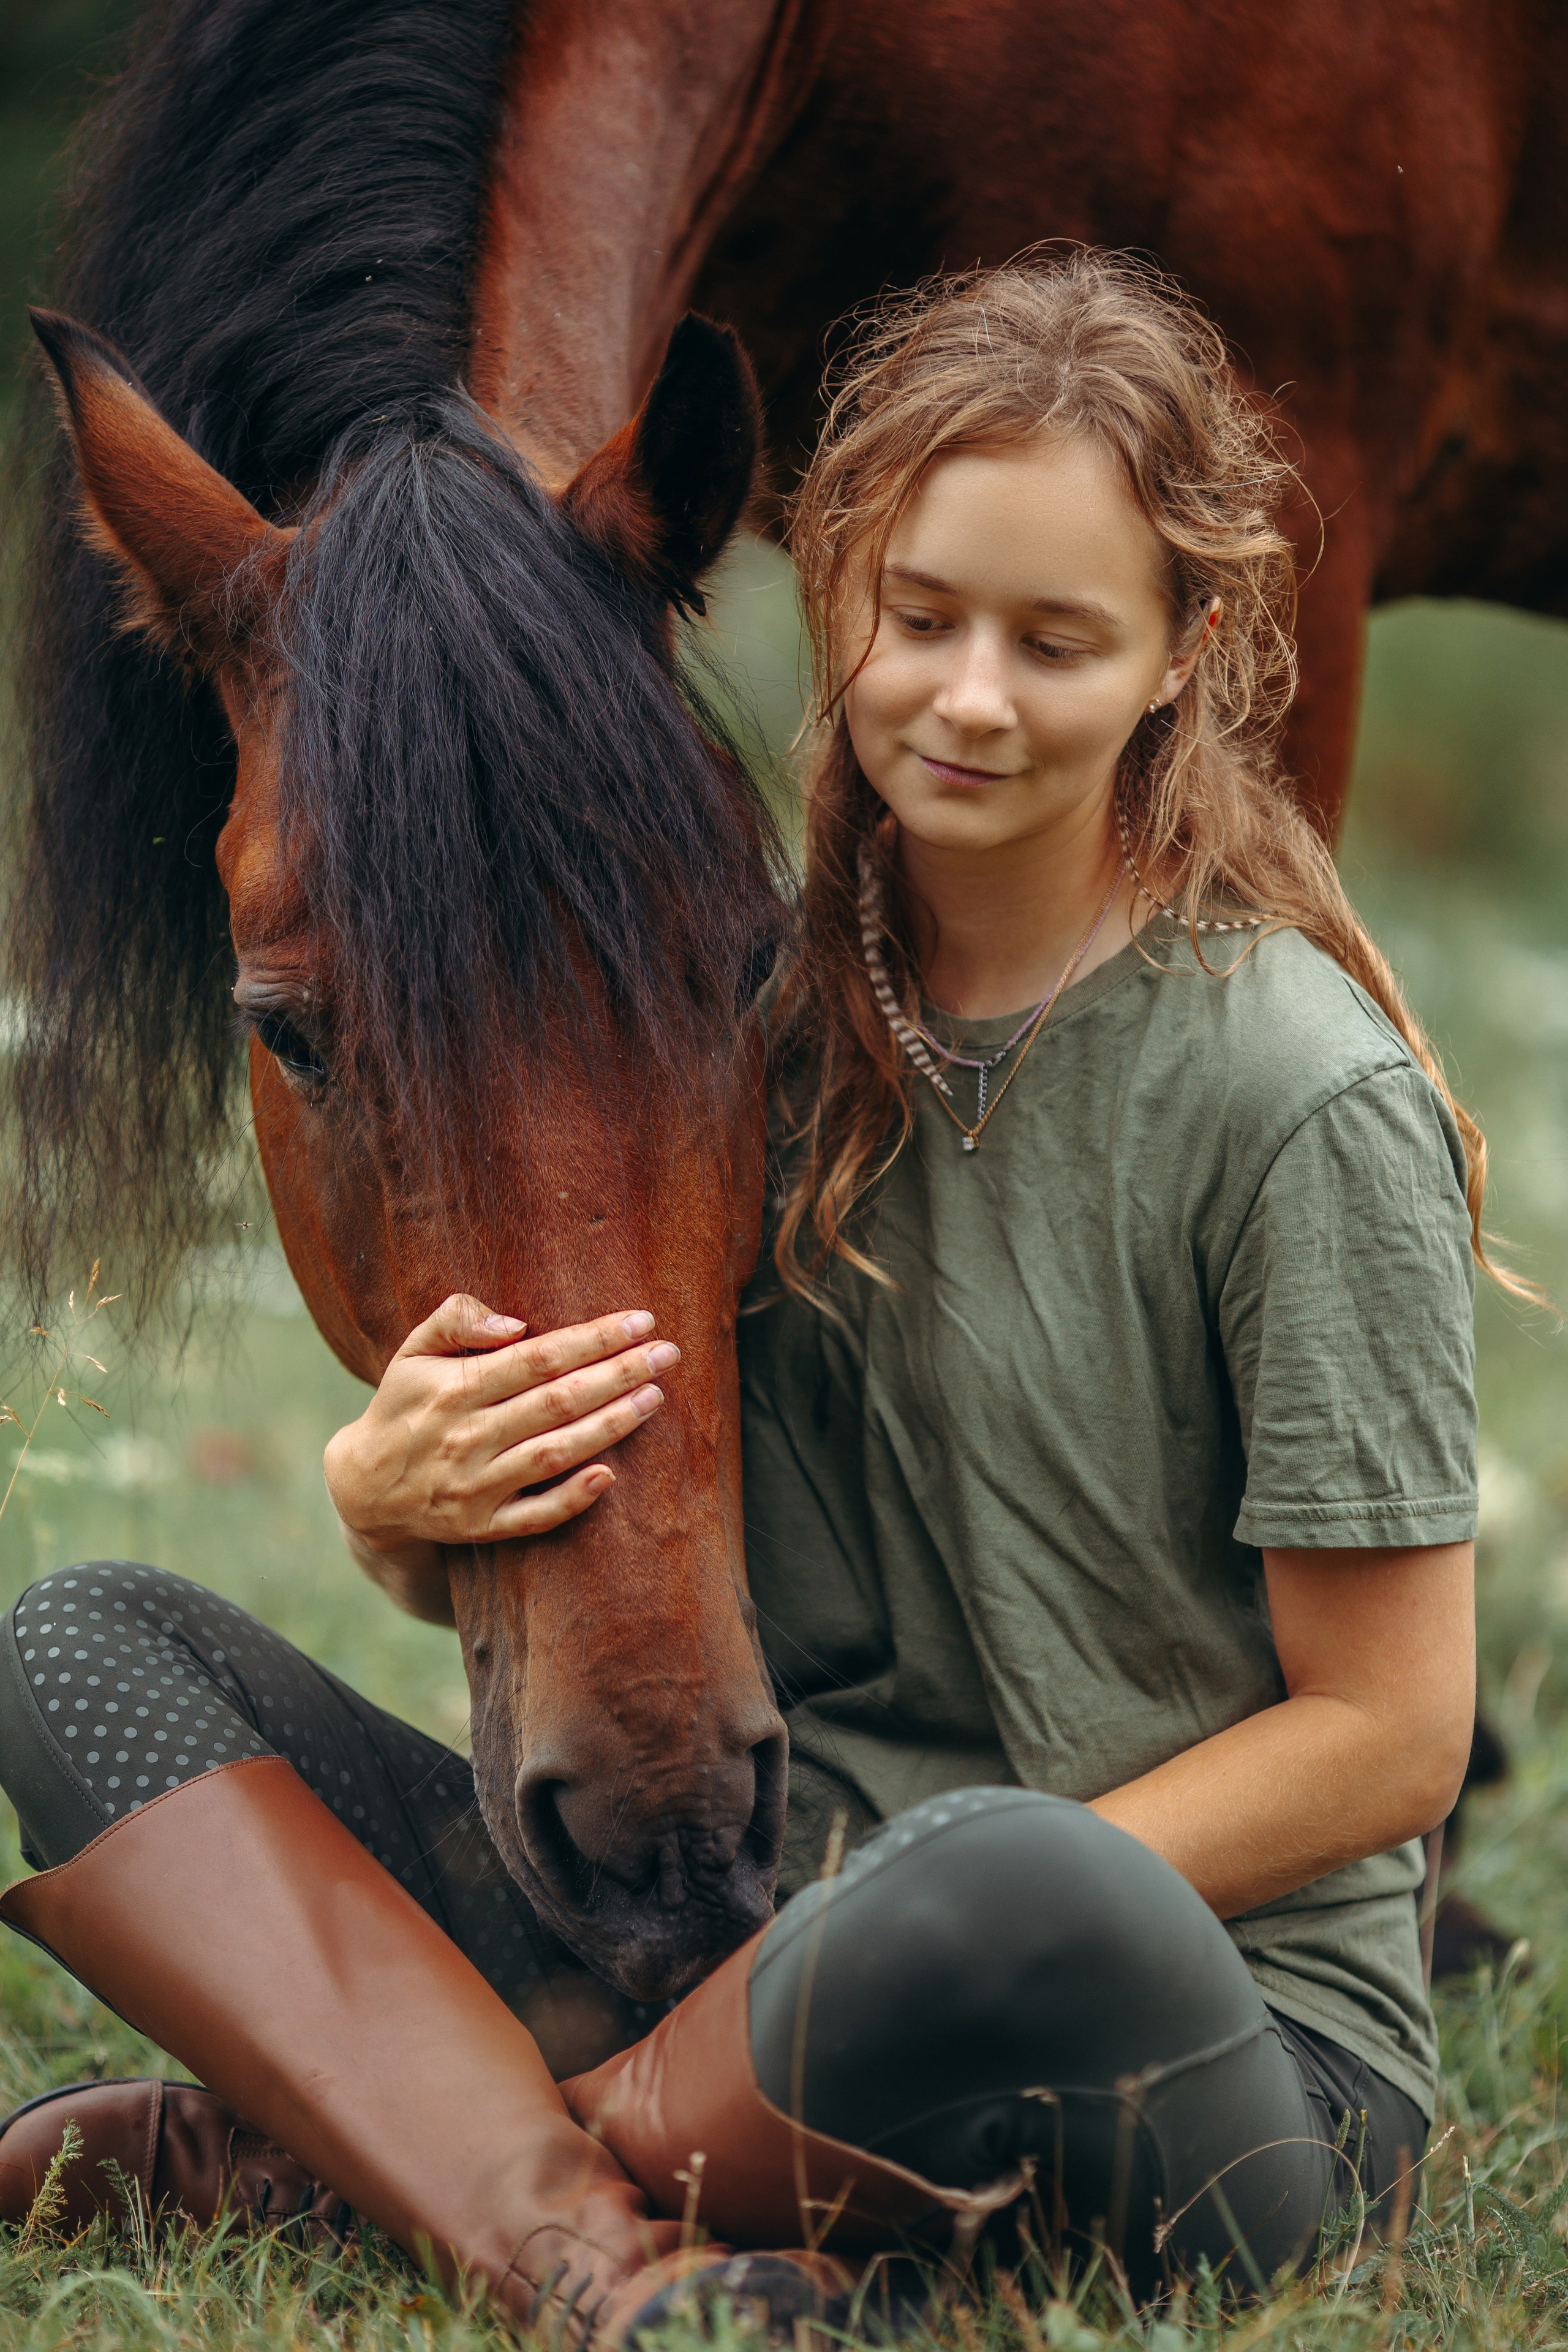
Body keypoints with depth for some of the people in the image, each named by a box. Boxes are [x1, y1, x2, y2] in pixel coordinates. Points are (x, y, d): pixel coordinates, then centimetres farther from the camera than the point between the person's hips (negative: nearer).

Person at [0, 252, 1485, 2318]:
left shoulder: (1302, 1101, -11)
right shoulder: (769, 1011, 6)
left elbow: (1387, 1741, -10)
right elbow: (517, 1583, 13)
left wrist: (952, 1927, -17)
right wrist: (391, 1499, -11)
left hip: (1217, 2016, -6)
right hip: (732, 1939, 6)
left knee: (1004, 1893, -42)